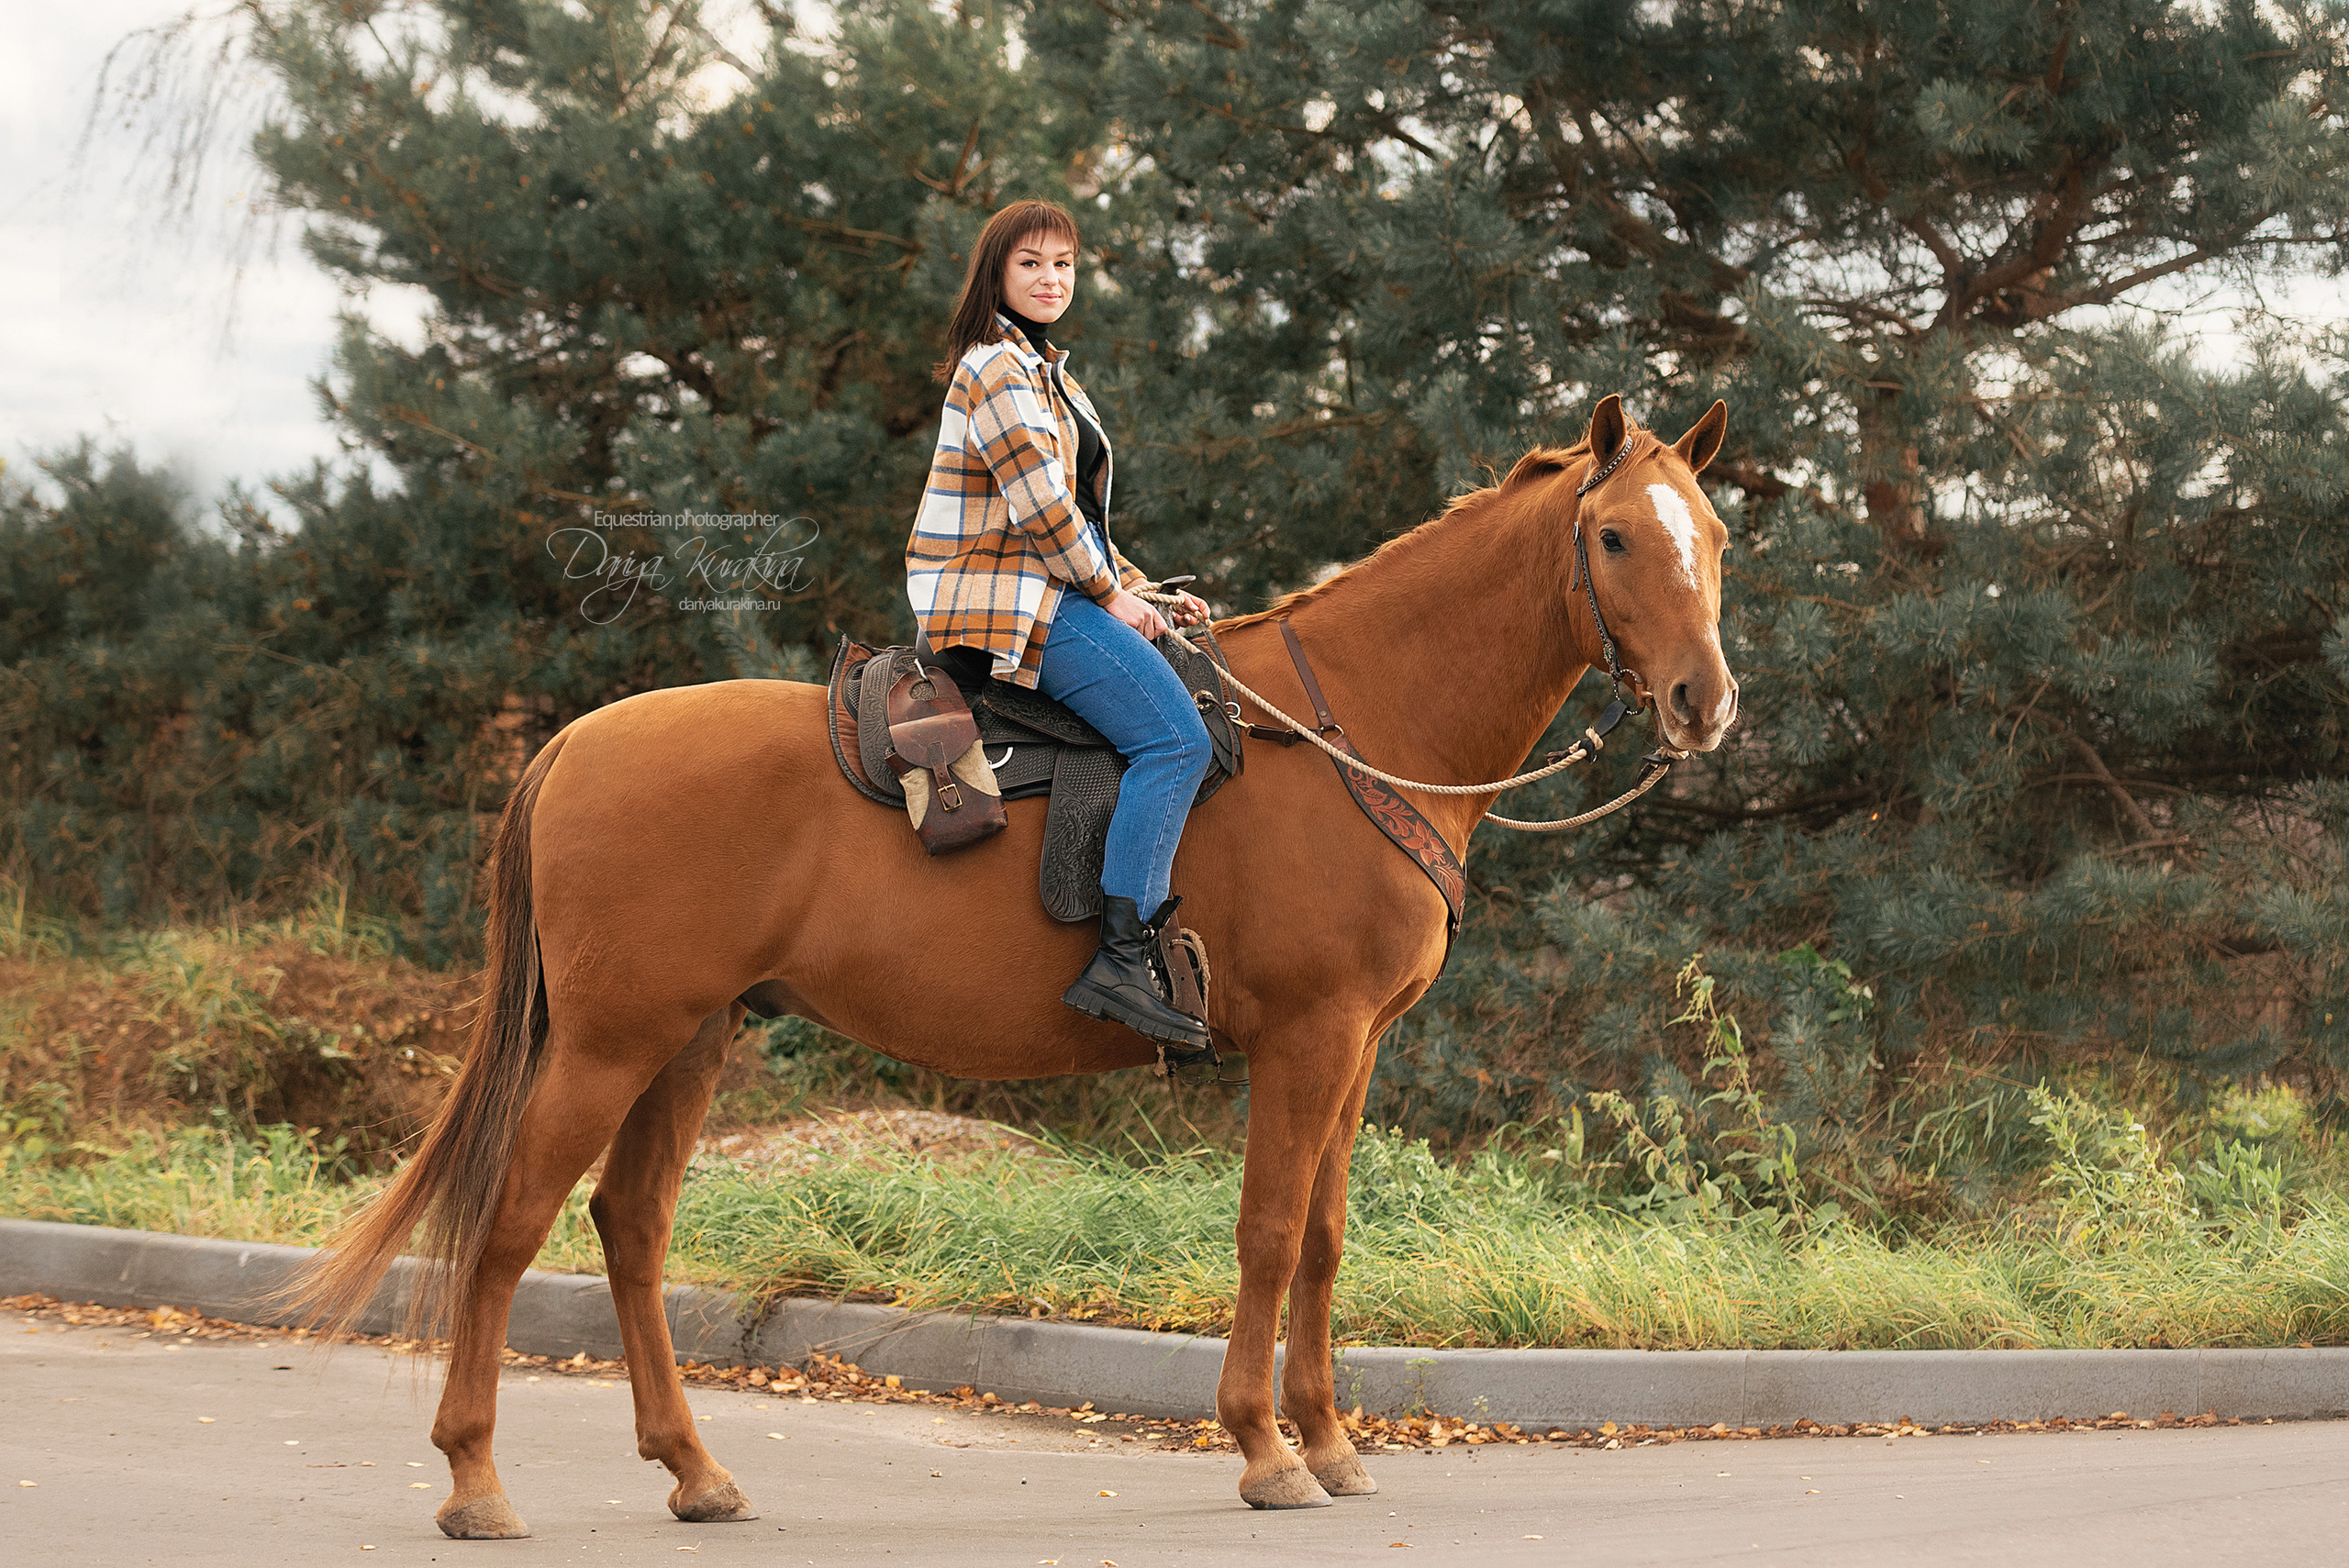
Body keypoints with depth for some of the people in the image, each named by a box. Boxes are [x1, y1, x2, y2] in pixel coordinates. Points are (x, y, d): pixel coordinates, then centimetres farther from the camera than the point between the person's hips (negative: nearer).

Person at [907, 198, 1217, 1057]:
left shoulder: (1044, 373, 24)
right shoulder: (1001, 367, -9)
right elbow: (1042, 508, -17)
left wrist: (1146, 595, 15)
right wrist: (1112, 594, -8)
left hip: (1048, 591, 11)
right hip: (1010, 600, -11)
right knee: (1175, 737, -22)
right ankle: (1121, 959, -30)